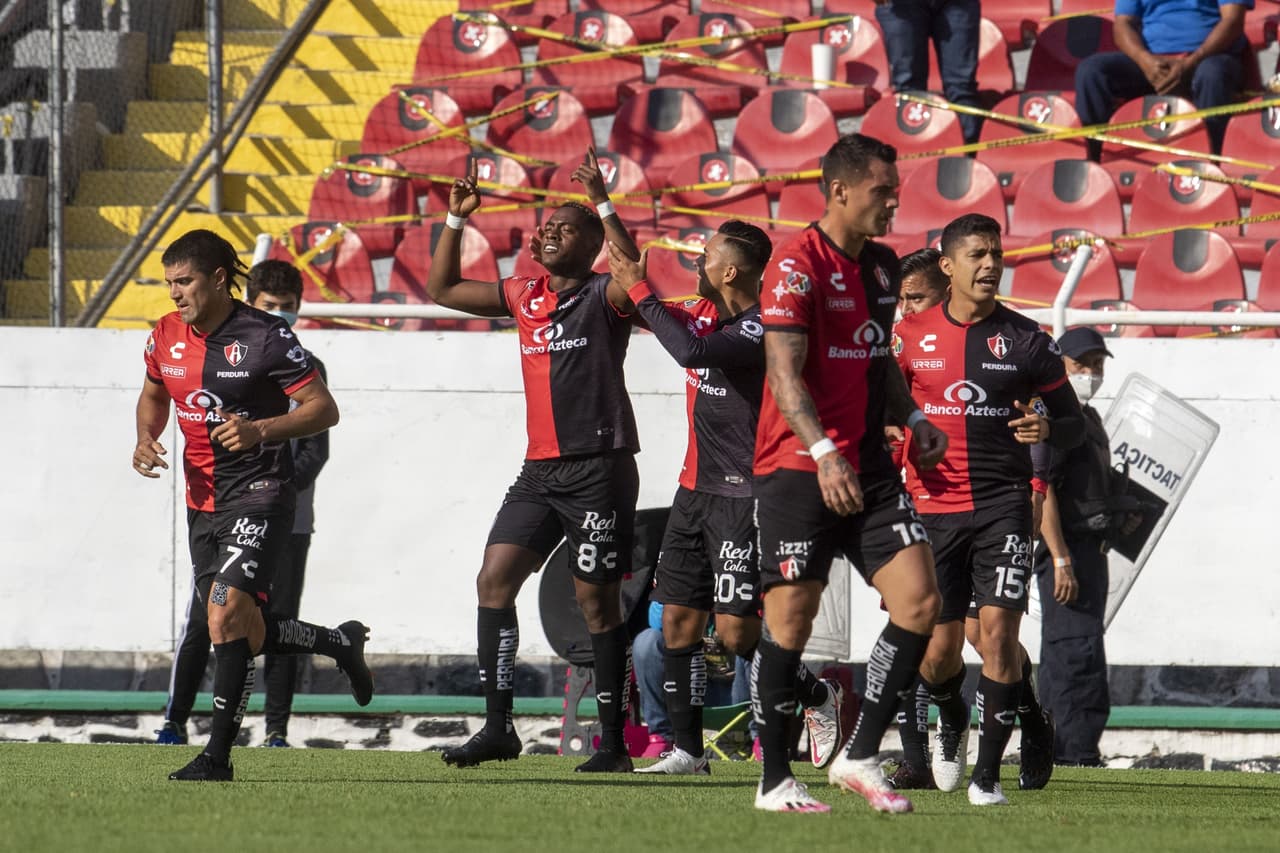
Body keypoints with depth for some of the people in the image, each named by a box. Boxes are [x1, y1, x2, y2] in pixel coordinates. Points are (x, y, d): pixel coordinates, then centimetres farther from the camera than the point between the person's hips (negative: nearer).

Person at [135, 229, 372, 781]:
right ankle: (341, 642, 38)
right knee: (242, 632, 11)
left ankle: (218, 755, -17)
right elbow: (153, 396, 25)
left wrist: (260, 431, -26)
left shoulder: (266, 337, -13)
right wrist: (146, 438, 3)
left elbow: (323, 408, -11)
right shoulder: (165, 337, 5)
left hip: (259, 497, -7)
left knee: (227, 614, -21)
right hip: (202, 502, 7)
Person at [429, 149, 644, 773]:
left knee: (597, 599, -3)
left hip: (599, 468, -6)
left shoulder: (603, 296, -4)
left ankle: (614, 741, 3)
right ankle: (497, 727, -4)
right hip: (540, 469, 6)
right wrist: (456, 219, 14)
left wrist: (602, 205, -31)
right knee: (494, 579, -5)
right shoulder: (524, 296, 15)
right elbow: (443, 289, 23)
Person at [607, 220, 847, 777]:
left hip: (742, 496, -9)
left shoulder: (761, 331, -17)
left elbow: (690, 351, -31)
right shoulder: (704, 312, 10)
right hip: (695, 490, 9)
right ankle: (688, 750, 12)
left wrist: (640, 292, -21)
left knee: (736, 631, -10)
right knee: (678, 621, 6)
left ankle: (817, 697, 14)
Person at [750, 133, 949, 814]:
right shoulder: (797, 265, -11)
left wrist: (912, 418, 11)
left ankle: (859, 757, 6)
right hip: (798, 469, -7)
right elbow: (784, 373, -18)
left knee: (919, 602, -3)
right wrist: (825, 455, -29)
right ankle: (774, 780, 5)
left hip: (868, 469, 7)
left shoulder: (883, 265, 14)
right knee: (790, 618, -5)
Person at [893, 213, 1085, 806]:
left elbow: (1073, 421, 7)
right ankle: (951, 720, 37)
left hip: (1003, 505, -1)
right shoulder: (911, 336, 4)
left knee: (998, 631, -14)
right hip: (933, 506, 1)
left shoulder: (1025, 340, 2)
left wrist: (1048, 429, -14)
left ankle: (988, 772, -4)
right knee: (937, 651, 1)